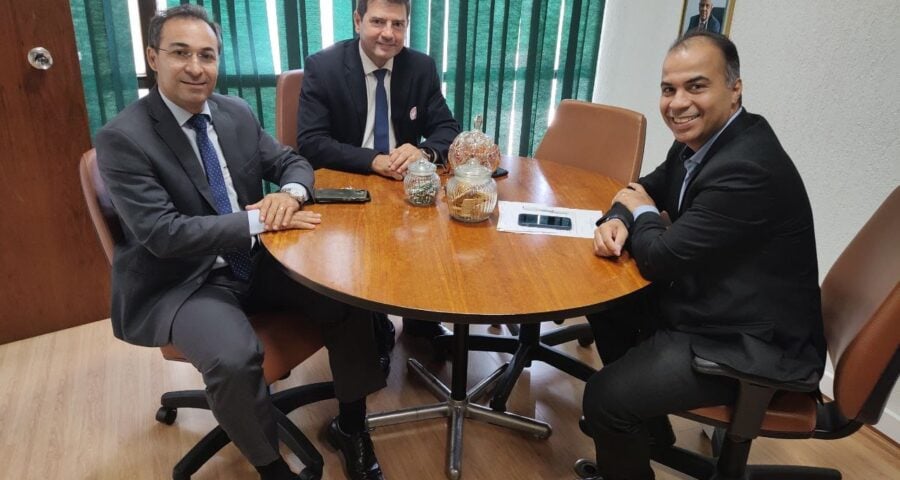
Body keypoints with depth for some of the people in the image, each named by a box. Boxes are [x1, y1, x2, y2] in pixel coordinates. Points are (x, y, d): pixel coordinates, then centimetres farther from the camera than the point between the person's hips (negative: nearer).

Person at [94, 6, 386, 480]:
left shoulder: (237, 113, 3)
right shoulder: (121, 138, -14)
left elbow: (293, 162, 10)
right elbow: (163, 234, -22)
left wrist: (290, 193, -14)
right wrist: (257, 220, -24)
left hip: (254, 262, 6)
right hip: (180, 283, -5)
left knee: (349, 295, -12)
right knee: (234, 358, -32)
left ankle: (350, 424, 9)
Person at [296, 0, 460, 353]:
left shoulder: (421, 67, 2)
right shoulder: (323, 66, -8)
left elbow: (448, 130, 1)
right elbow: (310, 143, -14)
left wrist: (424, 151, -23)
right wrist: (374, 161, -28)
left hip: (409, 185, 3)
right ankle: (374, 326, 2)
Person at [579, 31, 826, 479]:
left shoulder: (748, 169, -29)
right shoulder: (699, 136, 1)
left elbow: (661, 258, -26)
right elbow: (647, 188, 14)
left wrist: (642, 213, -6)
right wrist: (617, 220, -9)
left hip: (750, 344, -10)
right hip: (709, 305, 10)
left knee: (603, 397, -17)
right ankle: (643, 421, 32)